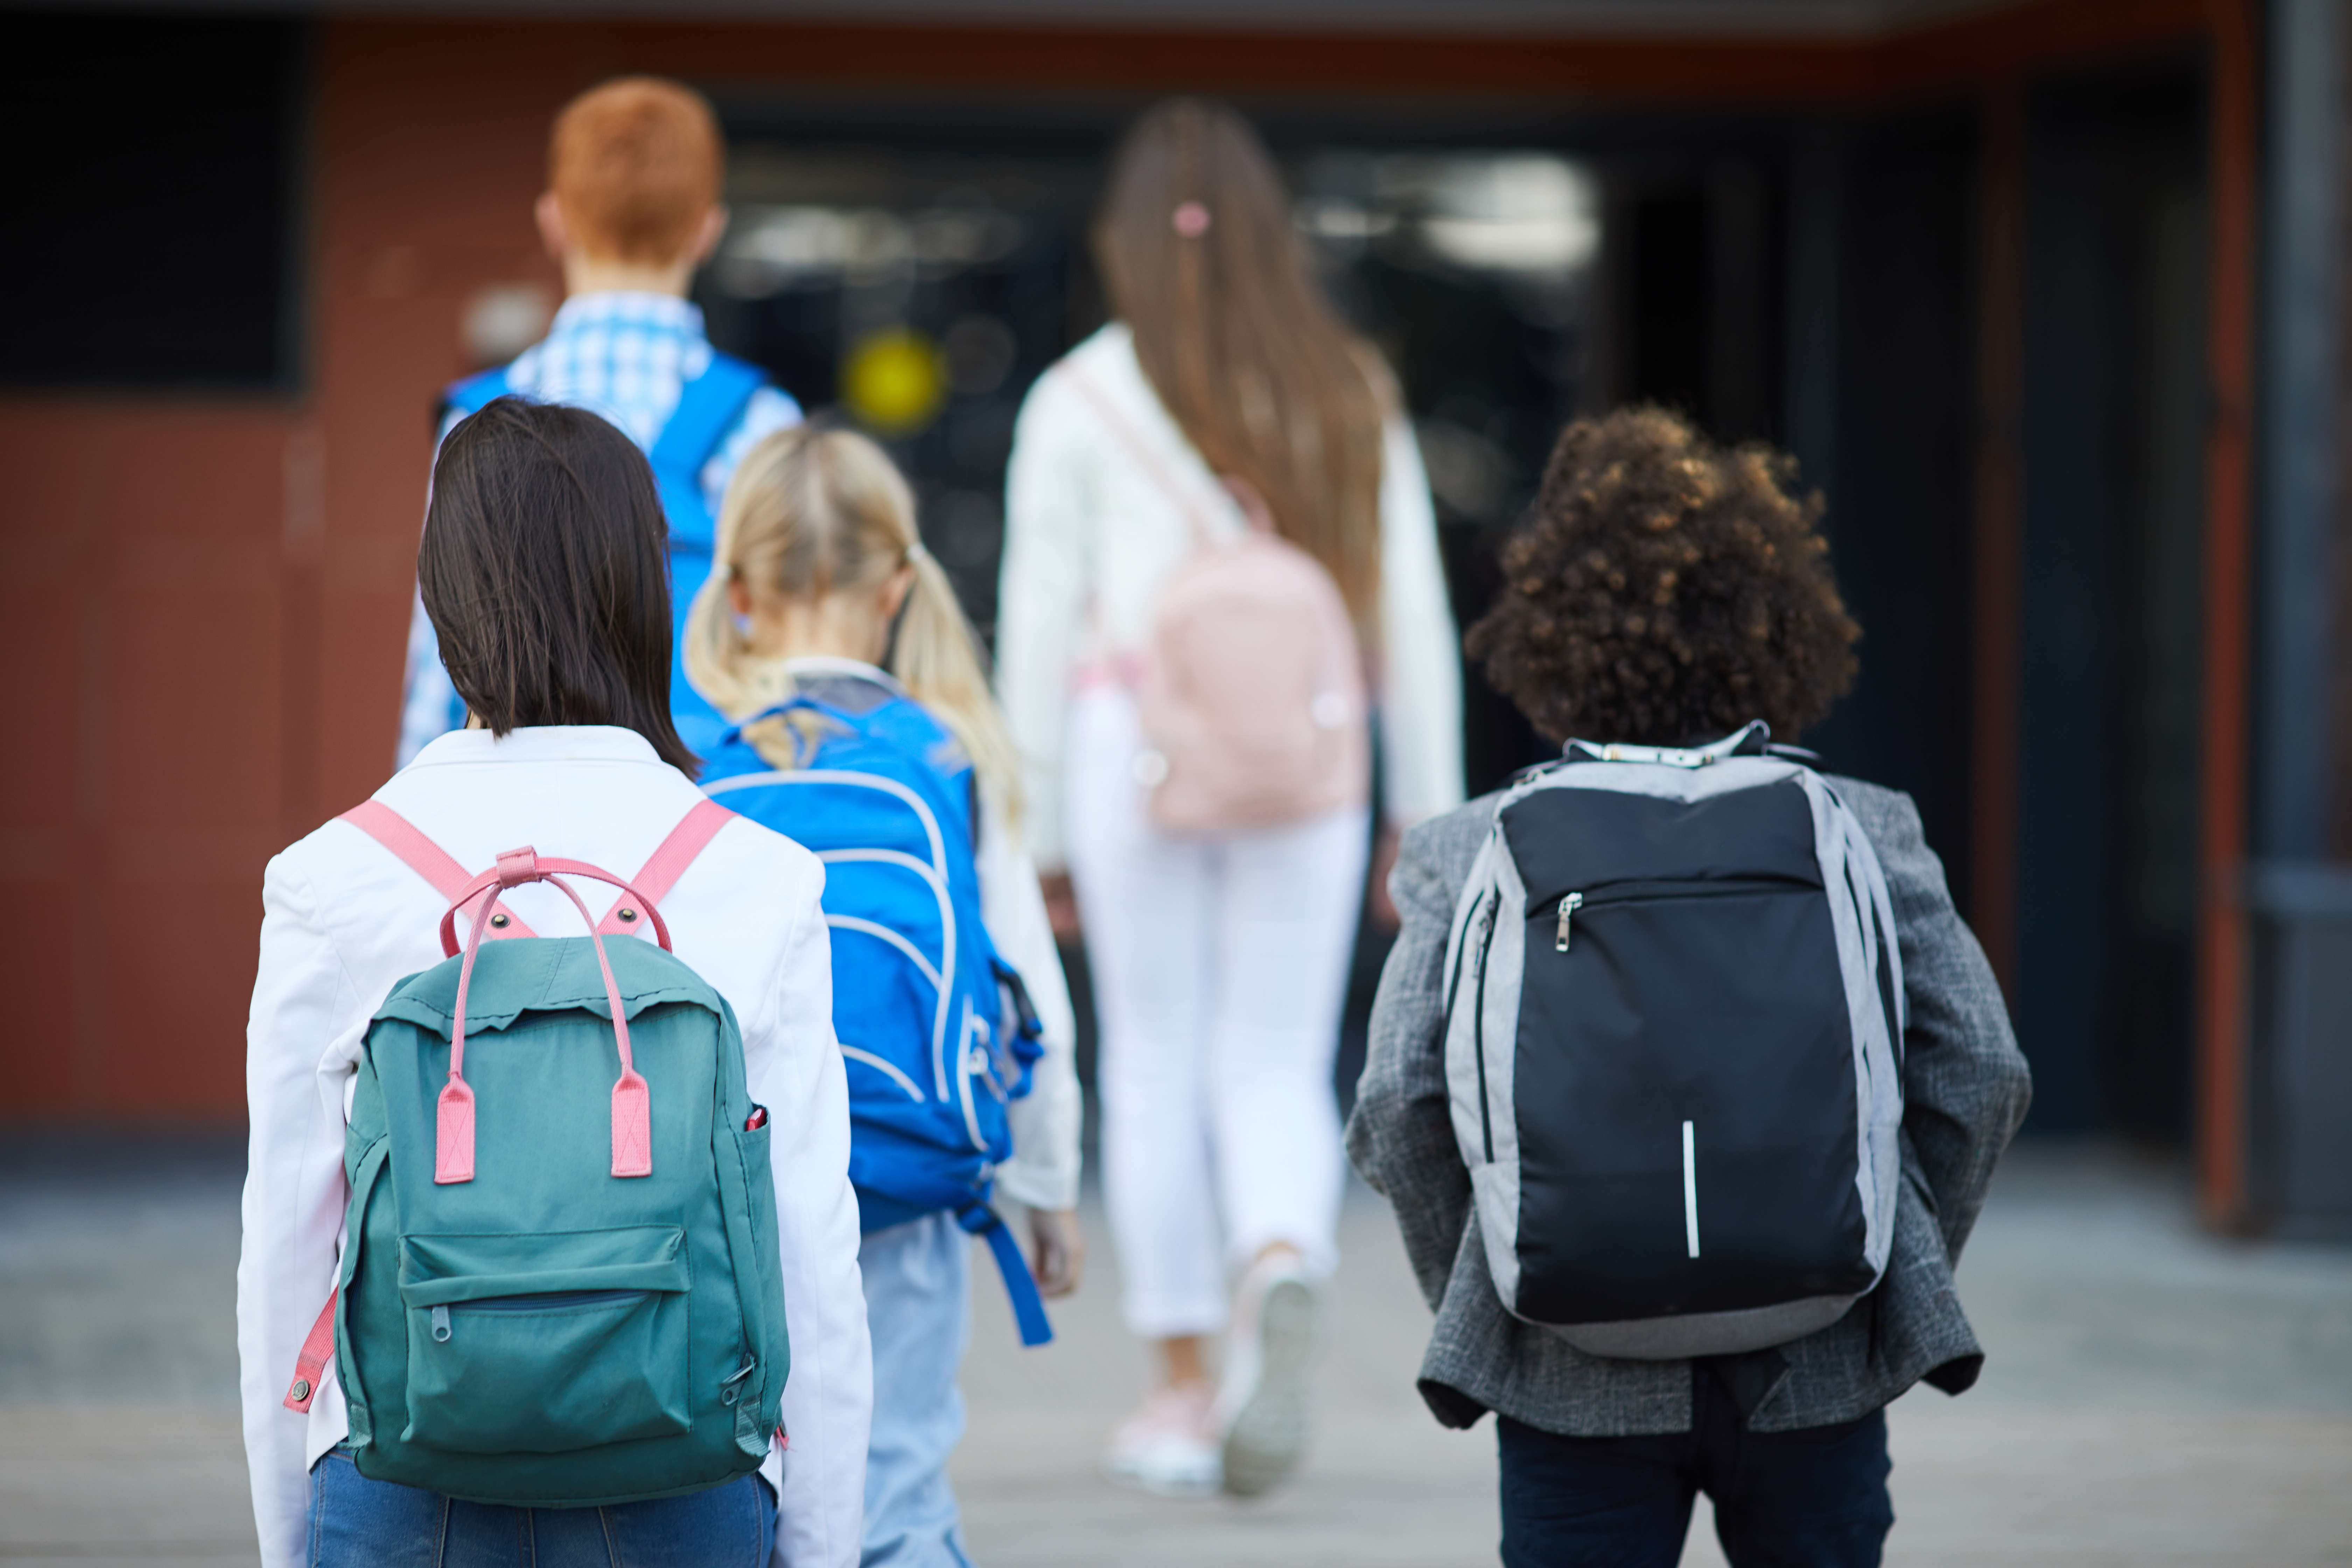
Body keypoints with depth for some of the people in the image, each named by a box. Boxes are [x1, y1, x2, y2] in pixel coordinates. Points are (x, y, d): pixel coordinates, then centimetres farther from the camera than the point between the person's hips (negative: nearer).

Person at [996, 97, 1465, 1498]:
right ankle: (1285, 1278, -24)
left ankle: (1183, 1391, 13)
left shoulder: (1080, 400, 0)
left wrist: (1034, 831, 6)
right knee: (1277, 1072, 7)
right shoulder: (1352, 395, 6)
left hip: (1135, 748, -1)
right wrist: (1430, 809, 13)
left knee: (1156, 1070, 10)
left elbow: (1041, 624, 0)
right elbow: (1412, 612, 7)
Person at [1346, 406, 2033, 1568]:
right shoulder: (1865, 832, 3)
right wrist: (1896, 1272, 11)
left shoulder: (1469, 852, 1)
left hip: (1577, 1379, -1)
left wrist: (1473, 1304, 7)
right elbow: (1978, 1071, -2)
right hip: (1814, 1372, 1)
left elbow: (1398, 1105, -6)